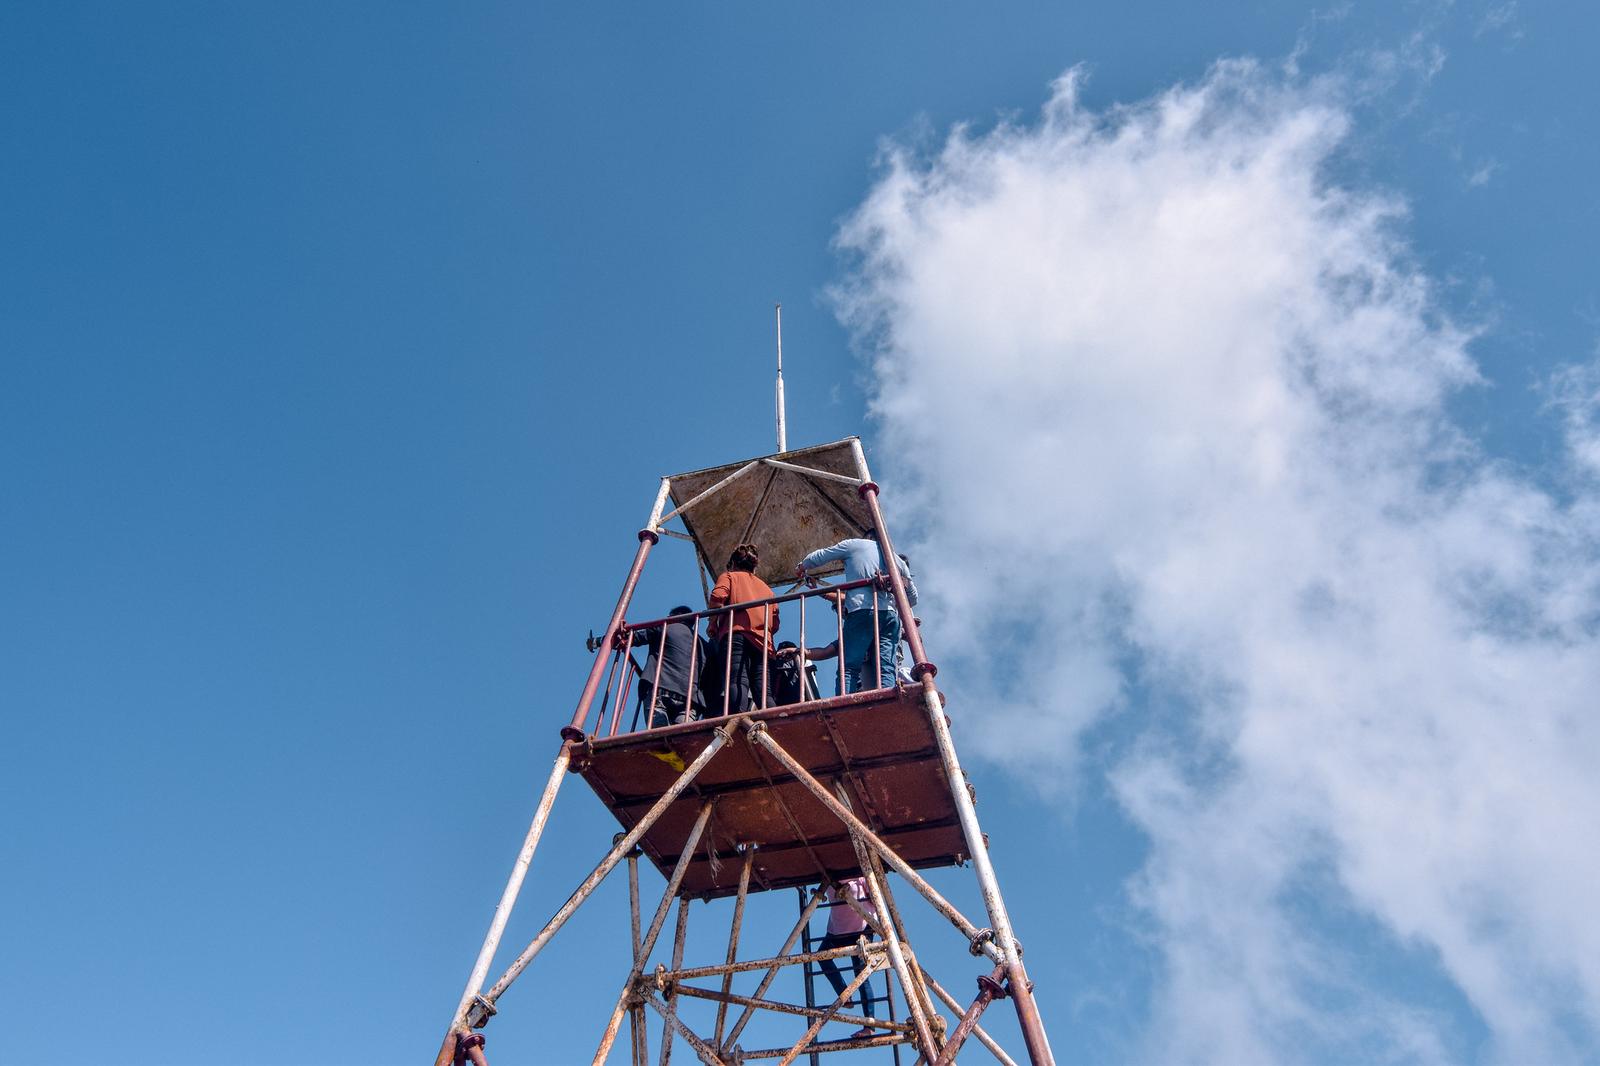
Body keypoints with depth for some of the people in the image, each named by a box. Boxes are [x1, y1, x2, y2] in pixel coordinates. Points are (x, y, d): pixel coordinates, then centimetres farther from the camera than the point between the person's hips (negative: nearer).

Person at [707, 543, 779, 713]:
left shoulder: (729, 576, 21)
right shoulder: (766, 587, 35)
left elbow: (717, 598, -3)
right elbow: (775, 623, 22)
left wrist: (713, 624, 9)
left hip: (736, 636, -5)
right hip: (762, 641, 5)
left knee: (737, 682, -24)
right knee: (762, 689, -4)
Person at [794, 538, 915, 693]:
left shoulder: (854, 544, 16)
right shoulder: (897, 559, 27)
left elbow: (817, 557, 21)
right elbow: (913, 597, 29)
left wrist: (801, 568, 40)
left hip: (861, 611, -3)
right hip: (890, 614, 4)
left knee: (849, 667, -7)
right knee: (886, 669, -4)